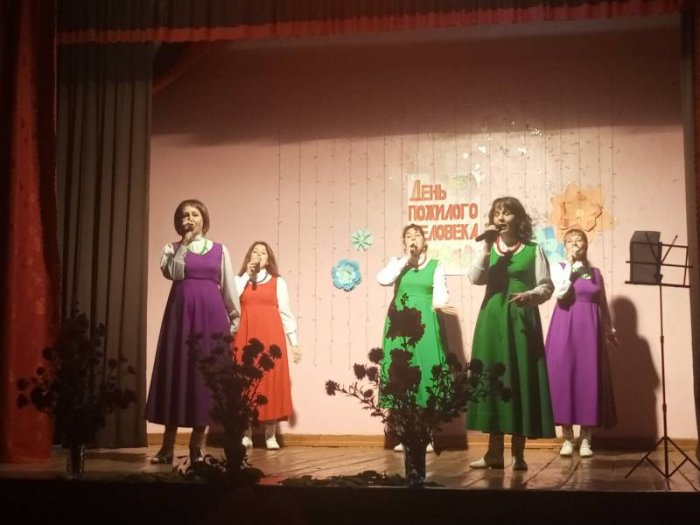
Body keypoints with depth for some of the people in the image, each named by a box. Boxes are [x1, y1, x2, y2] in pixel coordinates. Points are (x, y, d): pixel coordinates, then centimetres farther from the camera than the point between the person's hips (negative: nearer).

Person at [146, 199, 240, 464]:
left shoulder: (219, 249, 12)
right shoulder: (173, 248, 10)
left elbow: (228, 285, 12)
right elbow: (173, 273, -9)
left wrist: (234, 316, 7)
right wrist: (184, 243, -8)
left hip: (211, 314, 1)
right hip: (182, 313, -1)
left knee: (206, 375, -1)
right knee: (177, 372, -2)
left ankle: (196, 446, 8)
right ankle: (167, 447, 5)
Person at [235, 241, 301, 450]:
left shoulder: (278, 282, 11)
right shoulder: (239, 280, 14)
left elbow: (286, 312, 7)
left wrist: (294, 342, 2)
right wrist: (246, 274, -2)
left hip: (270, 337, -1)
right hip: (245, 337, 1)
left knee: (271, 382, -4)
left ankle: (270, 435, 0)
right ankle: (246, 434, 5)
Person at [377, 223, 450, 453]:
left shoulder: (436, 265, 8)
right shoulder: (397, 262, 10)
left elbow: (440, 300, 3)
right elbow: (383, 279, -11)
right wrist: (405, 259, -8)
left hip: (425, 325, -1)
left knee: (426, 374, -4)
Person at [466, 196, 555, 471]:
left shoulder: (532, 250, 3)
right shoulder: (488, 249, 10)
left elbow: (547, 286, 0)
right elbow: (475, 278, -6)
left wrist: (530, 295, -19)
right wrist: (487, 247, -13)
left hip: (522, 321, -2)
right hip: (492, 321, 2)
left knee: (521, 379, -3)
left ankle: (518, 454, 4)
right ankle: (494, 452, 7)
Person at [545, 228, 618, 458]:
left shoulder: (595, 272, 14)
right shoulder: (558, 267, 5)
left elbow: (603, 304, 20)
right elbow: (560, 293, -14)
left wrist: (610, 330, 19)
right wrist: (570, 264, -10)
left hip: (589, 328, 2)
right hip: (564, 329, -2)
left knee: (589, 378, -1)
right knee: (563, 377, -5)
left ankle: (586, 439, 4)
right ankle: (567, 437, 4)